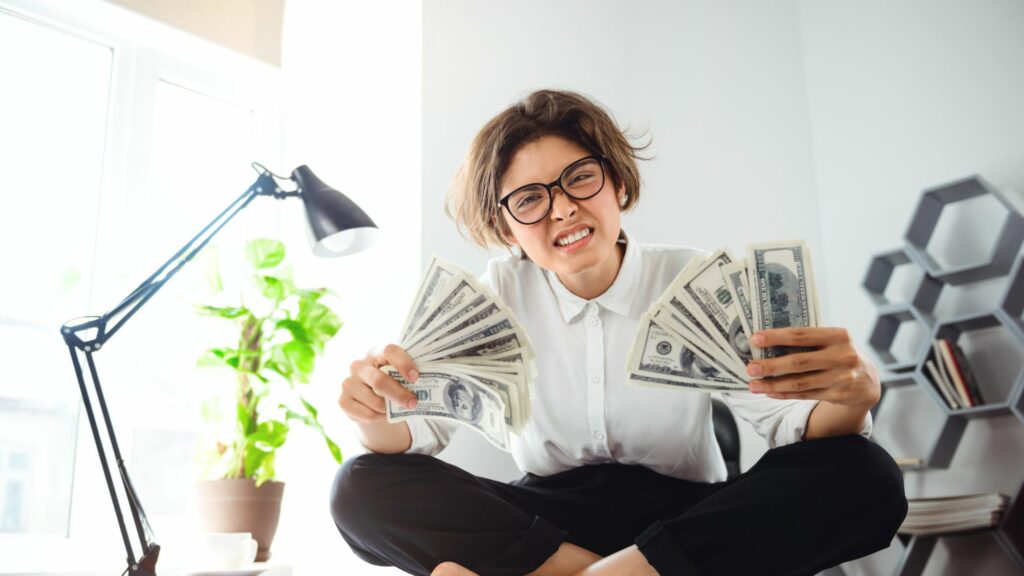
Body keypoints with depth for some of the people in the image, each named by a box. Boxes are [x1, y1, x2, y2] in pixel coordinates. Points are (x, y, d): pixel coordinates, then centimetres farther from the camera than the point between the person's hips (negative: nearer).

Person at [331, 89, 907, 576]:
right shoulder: (502, 292, -1)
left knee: (866, 477, -27)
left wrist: (852, 396, -36)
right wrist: (375, 415, -30)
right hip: (548, 517, 1)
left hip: (689, 516, 0)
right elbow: (423, 427, -6)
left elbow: (791, 421, -13)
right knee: (362, 490, -20)